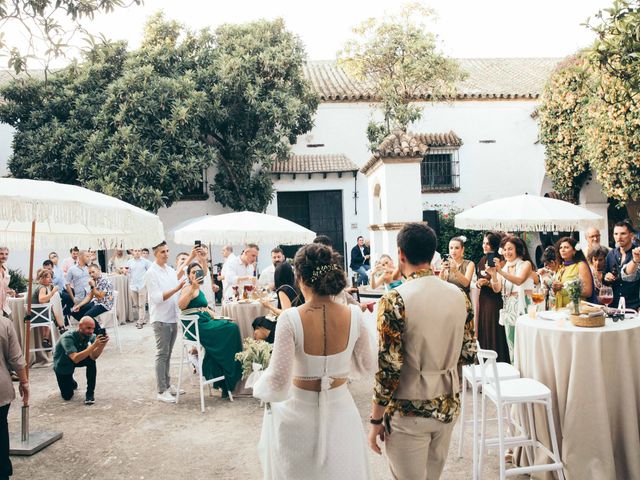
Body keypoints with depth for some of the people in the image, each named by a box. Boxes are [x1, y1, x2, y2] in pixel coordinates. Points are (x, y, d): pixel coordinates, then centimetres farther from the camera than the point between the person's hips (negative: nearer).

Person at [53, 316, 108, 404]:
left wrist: (102, 345, -50)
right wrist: (94, 345, -54)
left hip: (78, 359, 3)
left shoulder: (90, 336, -22)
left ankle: (90, 393, -15)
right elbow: (75, 358, -47)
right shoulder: (68, 338, -34)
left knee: (91, 361, -28)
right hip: (62, 365, -3)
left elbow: (93, 356, -33)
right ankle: (71, 383, 28)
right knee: (67, 396, -7)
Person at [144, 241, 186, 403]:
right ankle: (162, 391, 1)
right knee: (162, 355, -3)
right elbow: (158, 298, -18)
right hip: (161, 319, -6)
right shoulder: (151, 273, -10)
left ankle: (167, 385, 23)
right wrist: (177, 288, -26)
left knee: (168, 354, 14)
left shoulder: (170, 270, 11)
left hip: (173, 318, 6)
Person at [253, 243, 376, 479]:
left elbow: (278, 381, -22)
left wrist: (260, 386, -1)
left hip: (299, 411, -2)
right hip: (340, 409, 3)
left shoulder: (290, 318, -22)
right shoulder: (353, 316, -13)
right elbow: (368, 366, 2)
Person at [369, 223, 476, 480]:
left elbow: (388, 369, -19)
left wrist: (376, 420, -8)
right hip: (448, 407, 6)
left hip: (408, 412, -5)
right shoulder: (459, 295, -2)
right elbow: (468, 355, 5)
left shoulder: (394, 300, -19)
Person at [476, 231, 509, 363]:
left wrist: (488, 282, -22)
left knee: (495, 332, -3)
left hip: (495, 301, -7)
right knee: (483, 332, 10)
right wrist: (478, 283, -1)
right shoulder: (482, 260, 12)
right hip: (483, 299, 7)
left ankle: (497, 362, 8)